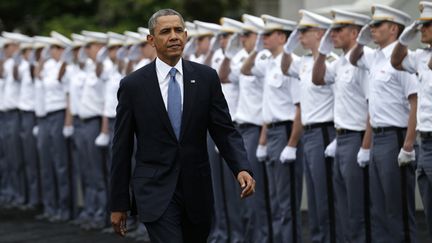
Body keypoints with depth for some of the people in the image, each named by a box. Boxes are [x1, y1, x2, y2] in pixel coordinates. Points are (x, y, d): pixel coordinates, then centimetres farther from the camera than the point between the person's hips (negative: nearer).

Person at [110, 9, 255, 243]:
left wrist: (242, 168, -17)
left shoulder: (206, 78, 2)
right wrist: (118, 204, 1)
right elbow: (122, 147, 1)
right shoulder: (133, 85, -3)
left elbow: (225, 130, 2)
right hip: (156, 191, -3)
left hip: (197, 191, 3)